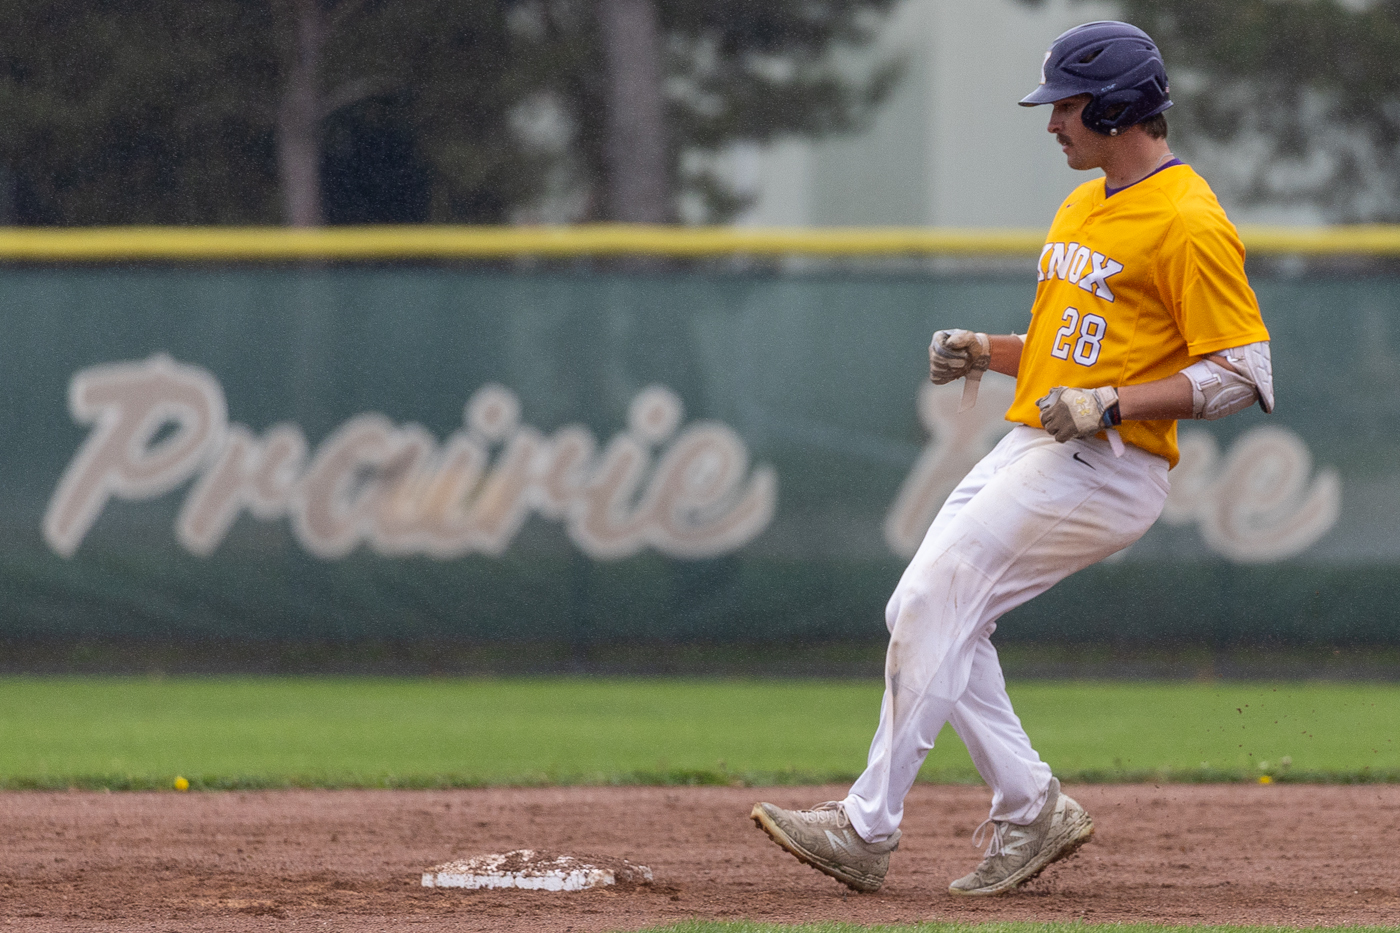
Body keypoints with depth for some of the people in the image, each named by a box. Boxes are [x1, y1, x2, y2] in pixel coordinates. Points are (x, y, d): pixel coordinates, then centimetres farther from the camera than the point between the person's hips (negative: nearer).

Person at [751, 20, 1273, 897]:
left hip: (1107, 466, -10)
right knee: (928, 612, 3)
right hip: (1029, 450, 10)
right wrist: (985, 352, 10)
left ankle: (868, 829, -14)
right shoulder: (1081, 207, 18)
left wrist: (1110, 404, -22)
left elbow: (1243, 373, -16)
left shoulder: (1190, 224, -12)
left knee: (937, 601, -17)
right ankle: (1030, 809, 9)